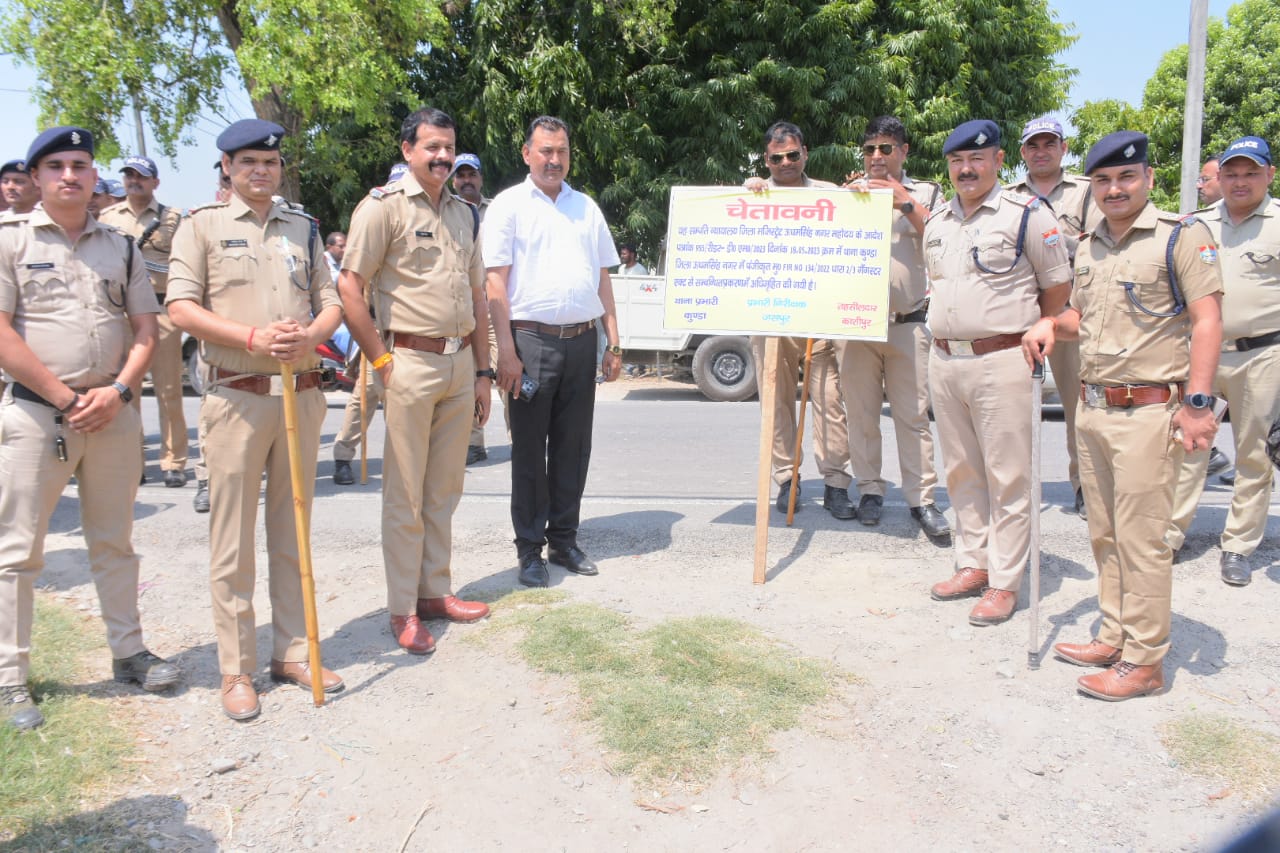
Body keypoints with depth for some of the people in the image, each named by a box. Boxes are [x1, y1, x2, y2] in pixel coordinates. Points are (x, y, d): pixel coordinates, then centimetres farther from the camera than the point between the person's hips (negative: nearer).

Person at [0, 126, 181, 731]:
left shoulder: (120, 246, 12)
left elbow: (146, 330, 8)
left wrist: (116, 392, -7)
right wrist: (65, 397, -12)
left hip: (115, 413, 4)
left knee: (114, 542, 13)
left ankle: (129, 653, 24)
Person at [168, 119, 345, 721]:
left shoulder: (303, 228, 14)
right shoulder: (203, 225, 4)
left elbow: (331, 301, 11)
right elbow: (181, 308, -5)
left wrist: (309, 335, -12)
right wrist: (254, 337, -18)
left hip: (302, 394, 4)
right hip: (236, 396, -3)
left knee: (292, 533, 11)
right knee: (233, 540, 1)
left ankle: (293, 653, 22)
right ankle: (236, 670, 12)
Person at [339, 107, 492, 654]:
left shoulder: (464, 214, 16)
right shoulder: (384, 206, -4)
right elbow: (350, 287, -10)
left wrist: (482, 371, 13)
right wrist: (382, 362, -12)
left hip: (459, 363, 6)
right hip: (411, 363, -6)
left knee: (444, 491, 13)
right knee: (405, 494, 0)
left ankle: (435, 592, 25)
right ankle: (403, 610, 11)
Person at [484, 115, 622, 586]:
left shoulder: (586, 207, 16)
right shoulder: (509, 205, 2)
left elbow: (603, 278, 18)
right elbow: (495, 282, -5)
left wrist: (613, 342, 11)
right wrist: (506, 351, -13)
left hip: (581, 341, 4)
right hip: (532, 339, -4)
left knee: (573, 447, 10)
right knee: (529, 450, 3)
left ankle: (565, 540, 23)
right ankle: (530, 550, 13)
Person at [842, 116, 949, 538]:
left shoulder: (926, 193, 12)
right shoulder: (849, 192, 14)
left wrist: (907, 206, -10)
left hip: (908, 322, -1)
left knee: (914, 415, -2)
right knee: (860, 412, 3)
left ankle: (922, 498, 3)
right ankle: (870, 490, 14)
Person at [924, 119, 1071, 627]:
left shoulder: (1027, 214, -4)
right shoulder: (936, 222, 15)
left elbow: (1058, 284, 1)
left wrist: (1031, 331, 3)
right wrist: (950, 329, 14)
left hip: (1001, 361, -6)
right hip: (943, 360, 7)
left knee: (1007, 476, -2)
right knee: (961, 471, 13)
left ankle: (1004, 582, 6)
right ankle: (973, 564, 25)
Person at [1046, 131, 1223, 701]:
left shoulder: (1181, 235, -7)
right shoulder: (1088, 246, 13)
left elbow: (1206, 321, -12)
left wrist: (1197, 402, -19)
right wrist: (1052, 326, 4)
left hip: (1148, 411, -7)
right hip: (1093, 407, 7)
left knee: (1141, 539, -3)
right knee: (1105, 535, 15)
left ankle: (1143, 662, 8)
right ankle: (1114, 638, 28)